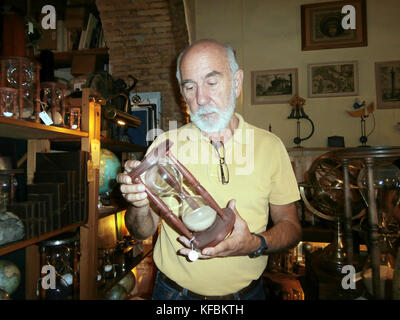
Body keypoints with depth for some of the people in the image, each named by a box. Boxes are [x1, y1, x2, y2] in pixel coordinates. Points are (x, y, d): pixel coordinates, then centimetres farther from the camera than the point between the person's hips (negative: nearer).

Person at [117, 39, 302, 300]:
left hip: (247, 292, 1)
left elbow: (291, 226, -2)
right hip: (175, 292, 0)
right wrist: (140, 207, -27)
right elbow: (143, 232, -5)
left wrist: (255, 244, -22)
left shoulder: (270, 146, -8)